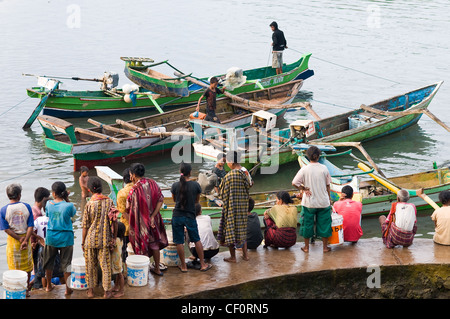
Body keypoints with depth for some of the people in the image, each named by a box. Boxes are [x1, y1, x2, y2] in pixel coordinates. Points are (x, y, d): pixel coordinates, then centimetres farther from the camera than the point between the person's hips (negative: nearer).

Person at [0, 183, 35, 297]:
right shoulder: (26, 207, -7)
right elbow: (30, 226, -11)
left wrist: (19, 239, -12)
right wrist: (25, 240, -15)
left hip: (12, 240, -1)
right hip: (25, 237, 1)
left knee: (14, 267, 10)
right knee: (27, 265, 14)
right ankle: (26, 290, 22)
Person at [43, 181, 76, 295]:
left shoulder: (49, 204, -9)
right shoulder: (68, 205, -15)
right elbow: (73, 213, 5)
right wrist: (67, 198, 1)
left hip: (51, 237, 2)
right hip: (65, 238, -2)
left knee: (49, 261, 18)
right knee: (66, 263, 8)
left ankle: (49, 285, 31)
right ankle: (68, 288, 13)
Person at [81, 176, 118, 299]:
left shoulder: (89, 204, -12)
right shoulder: (109, 202, -5)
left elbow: (85, 226, -8)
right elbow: (114, 222, -1)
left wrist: (83, 242, 3)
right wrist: (114, 238, 10)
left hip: (91, 239, -1)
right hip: (105, 240, 1)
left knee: (91, 265, 13)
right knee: (105, 265, 8)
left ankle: (90, 289, 22)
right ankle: (107, 291, 12)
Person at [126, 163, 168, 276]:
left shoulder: (134, 189, -21)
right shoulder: (152, 183, -4)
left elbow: (128, 208, -15)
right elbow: (160, 200, -5)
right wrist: (152, 216, -8)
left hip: (140, 221, -6)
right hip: (153, 220, 6)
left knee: (142, 246, 8)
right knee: (154, 244, 20)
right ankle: (157, 269, 30)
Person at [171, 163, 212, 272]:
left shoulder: (175, 185, -8)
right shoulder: (195, 185, -8)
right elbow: (197, 201, 6)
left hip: (177, 216, 0)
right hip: (190, 216, 0)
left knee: (179, 242, 8)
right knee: (197, 240, 14)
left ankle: (183, 266, 13)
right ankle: (203, 264, 19)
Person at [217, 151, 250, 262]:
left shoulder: (229, 176, -20)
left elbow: (223, 193, -10)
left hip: (231, 206, -6)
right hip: (243, 206, 6)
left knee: (230, 229, 4)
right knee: (242, 229, 18)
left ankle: (233, 256, 10)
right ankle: (245, 254, 21)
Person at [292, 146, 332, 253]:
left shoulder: (305, 169, -11)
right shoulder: (324, 168, -6)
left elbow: (294, 183, -14)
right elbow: (327, 185, 4)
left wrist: (303, 189, 0)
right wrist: (329, 198, 17)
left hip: (309, 203, -1)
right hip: (323, 202, 1)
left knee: (307, 223, 12)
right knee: (324, 223, 12)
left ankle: (306, 246, 21)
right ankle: (325, 246, 19)